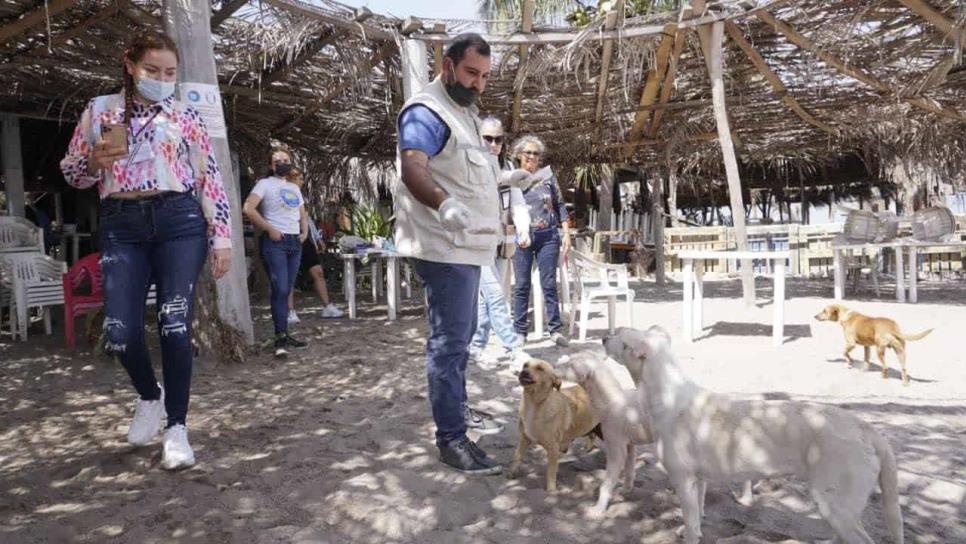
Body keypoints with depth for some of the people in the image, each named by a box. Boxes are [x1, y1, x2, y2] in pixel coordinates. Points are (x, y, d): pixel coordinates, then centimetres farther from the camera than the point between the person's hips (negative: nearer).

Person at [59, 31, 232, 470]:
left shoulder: (186, 116, 9)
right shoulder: (100, 110, 12)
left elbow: (210, 179, 6)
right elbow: (72, 172, 16)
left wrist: (221, 237, -1)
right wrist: (95, 160, -8)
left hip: (179, 222, -1)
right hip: (122, 227, 2)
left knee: (175, 325, -9)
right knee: (120, 330, -7)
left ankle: (177, 427, 4)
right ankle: (150, 395, 25)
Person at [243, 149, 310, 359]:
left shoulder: (294, 188, 20)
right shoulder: (265, 184, -1)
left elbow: (302, 214, 27)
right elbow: (248, 208, -14)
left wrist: (305, 232, 8)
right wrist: (269, 229, -16)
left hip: (295, 242, 7)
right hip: (274, 242, -7)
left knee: (286, 290, 7)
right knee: (280, 289, -14)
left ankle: (284, 335, 12)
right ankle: (281, 338, -13)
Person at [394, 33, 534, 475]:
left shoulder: (463, 112, 20)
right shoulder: (426, 112, -13)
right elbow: (412, 169, -30)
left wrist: (504, 177, 39)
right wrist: (444, 204, -47)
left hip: (467, 245, 11)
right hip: (445, 247, -11)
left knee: (459, 336, 20)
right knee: (450, 340, -9)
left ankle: (455, 407, 35)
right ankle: (451, 438, -4)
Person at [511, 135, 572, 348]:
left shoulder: (548, 177, 8)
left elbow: (560, 206, 10)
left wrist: (566, 234, 3)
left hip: (548, 236, 1)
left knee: (549, 284, 1)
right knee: (522, 285, 2)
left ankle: (556, 330, 5)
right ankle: (520, 331, 8)